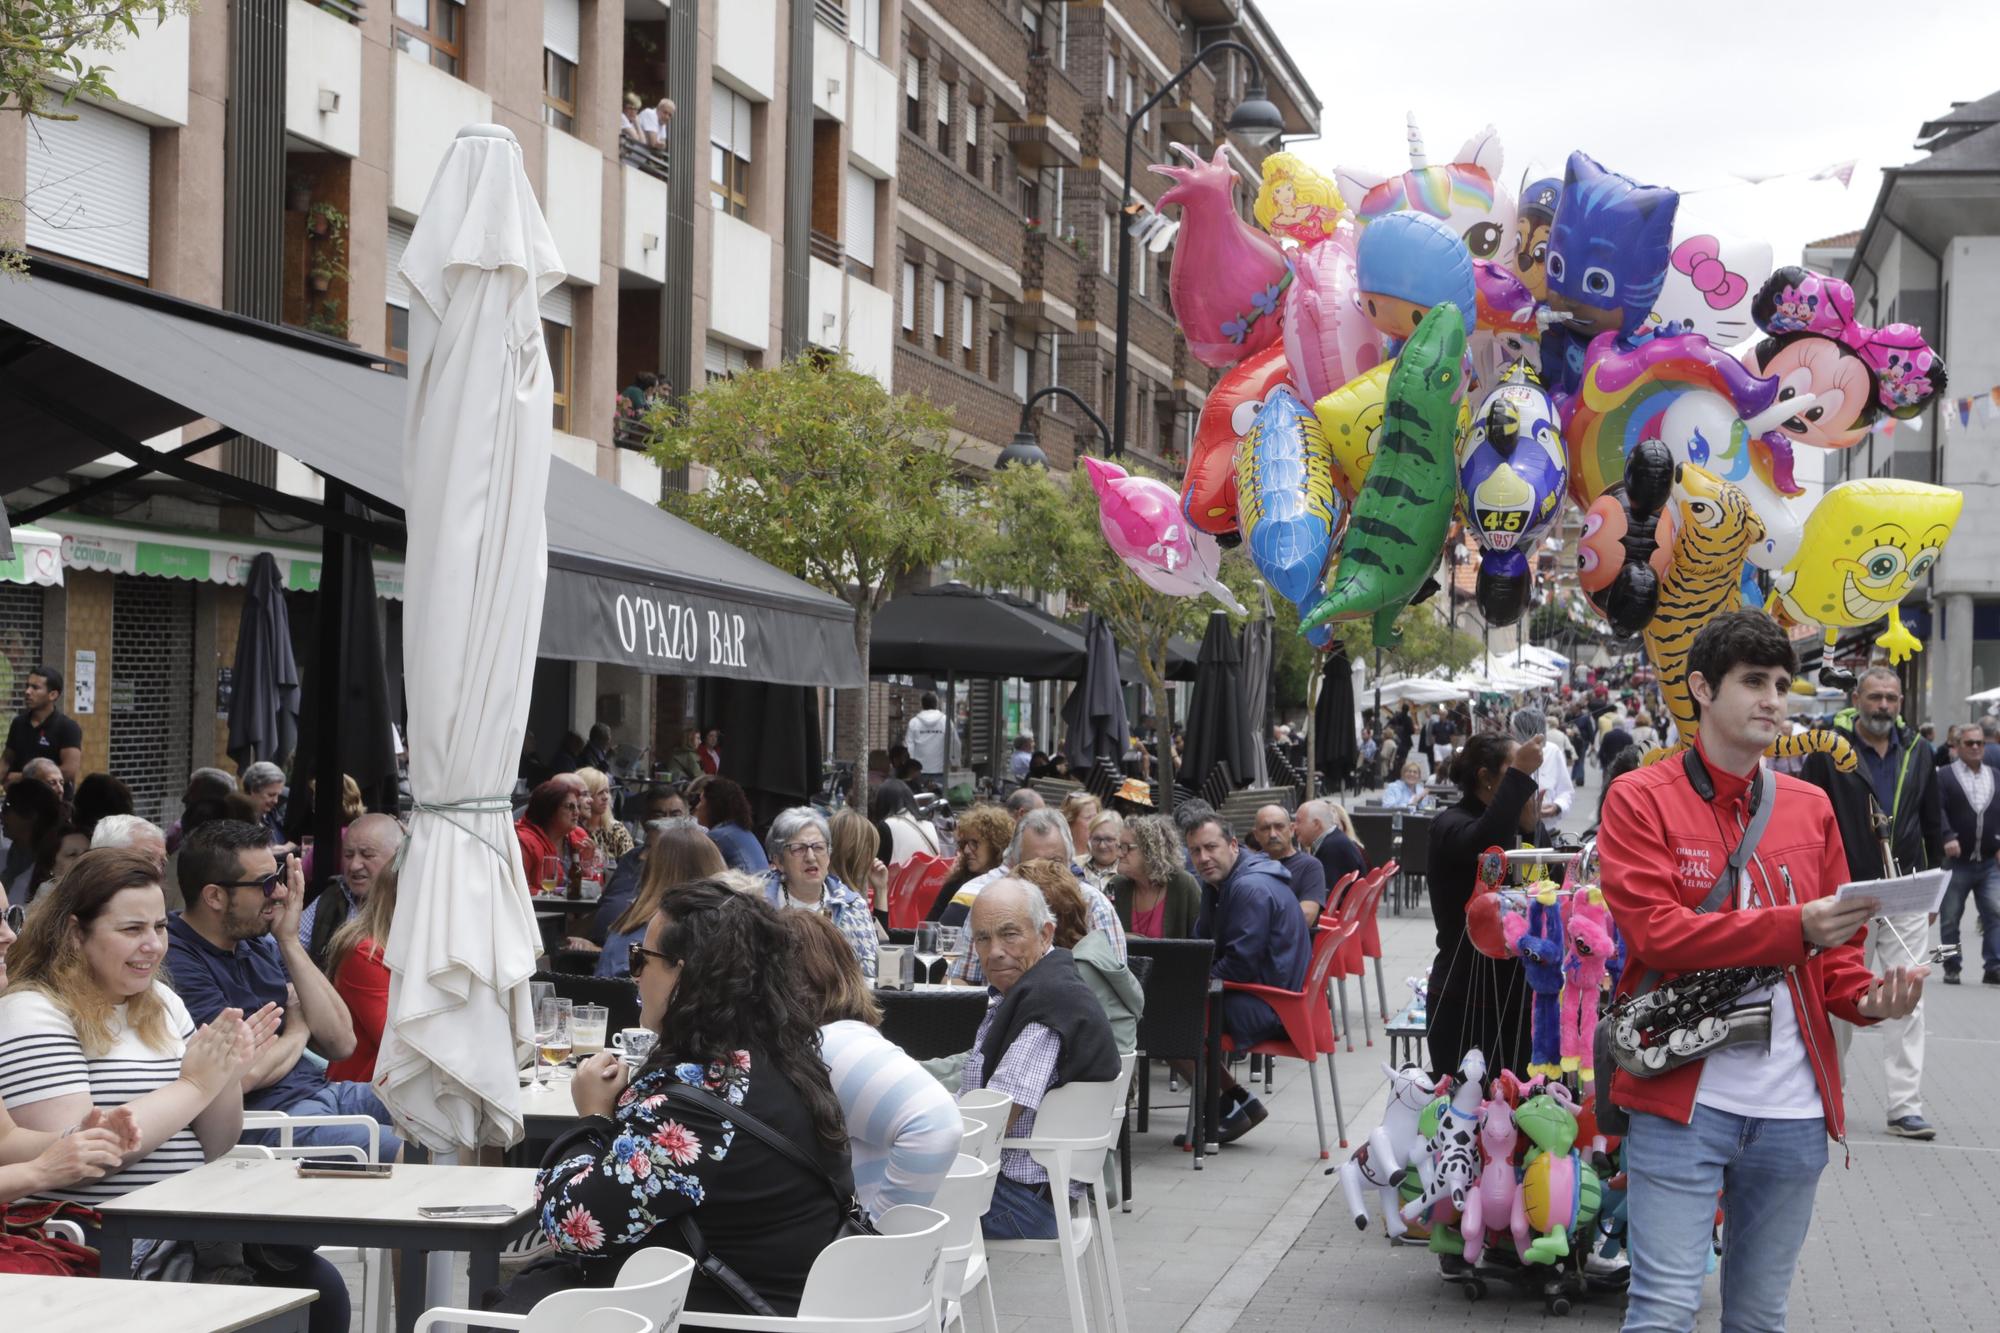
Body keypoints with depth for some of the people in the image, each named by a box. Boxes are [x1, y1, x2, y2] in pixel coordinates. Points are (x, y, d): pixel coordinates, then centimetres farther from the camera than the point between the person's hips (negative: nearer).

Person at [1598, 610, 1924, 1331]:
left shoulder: (1811, 807, 11)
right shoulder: (1640, 799, -3)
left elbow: (1837, 952, 15)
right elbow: (1655, 931, -15)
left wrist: (1865, 996, -8)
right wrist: (1795, 928, -23)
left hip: (1792, 1110, 5)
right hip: (1682, 1100, -5)